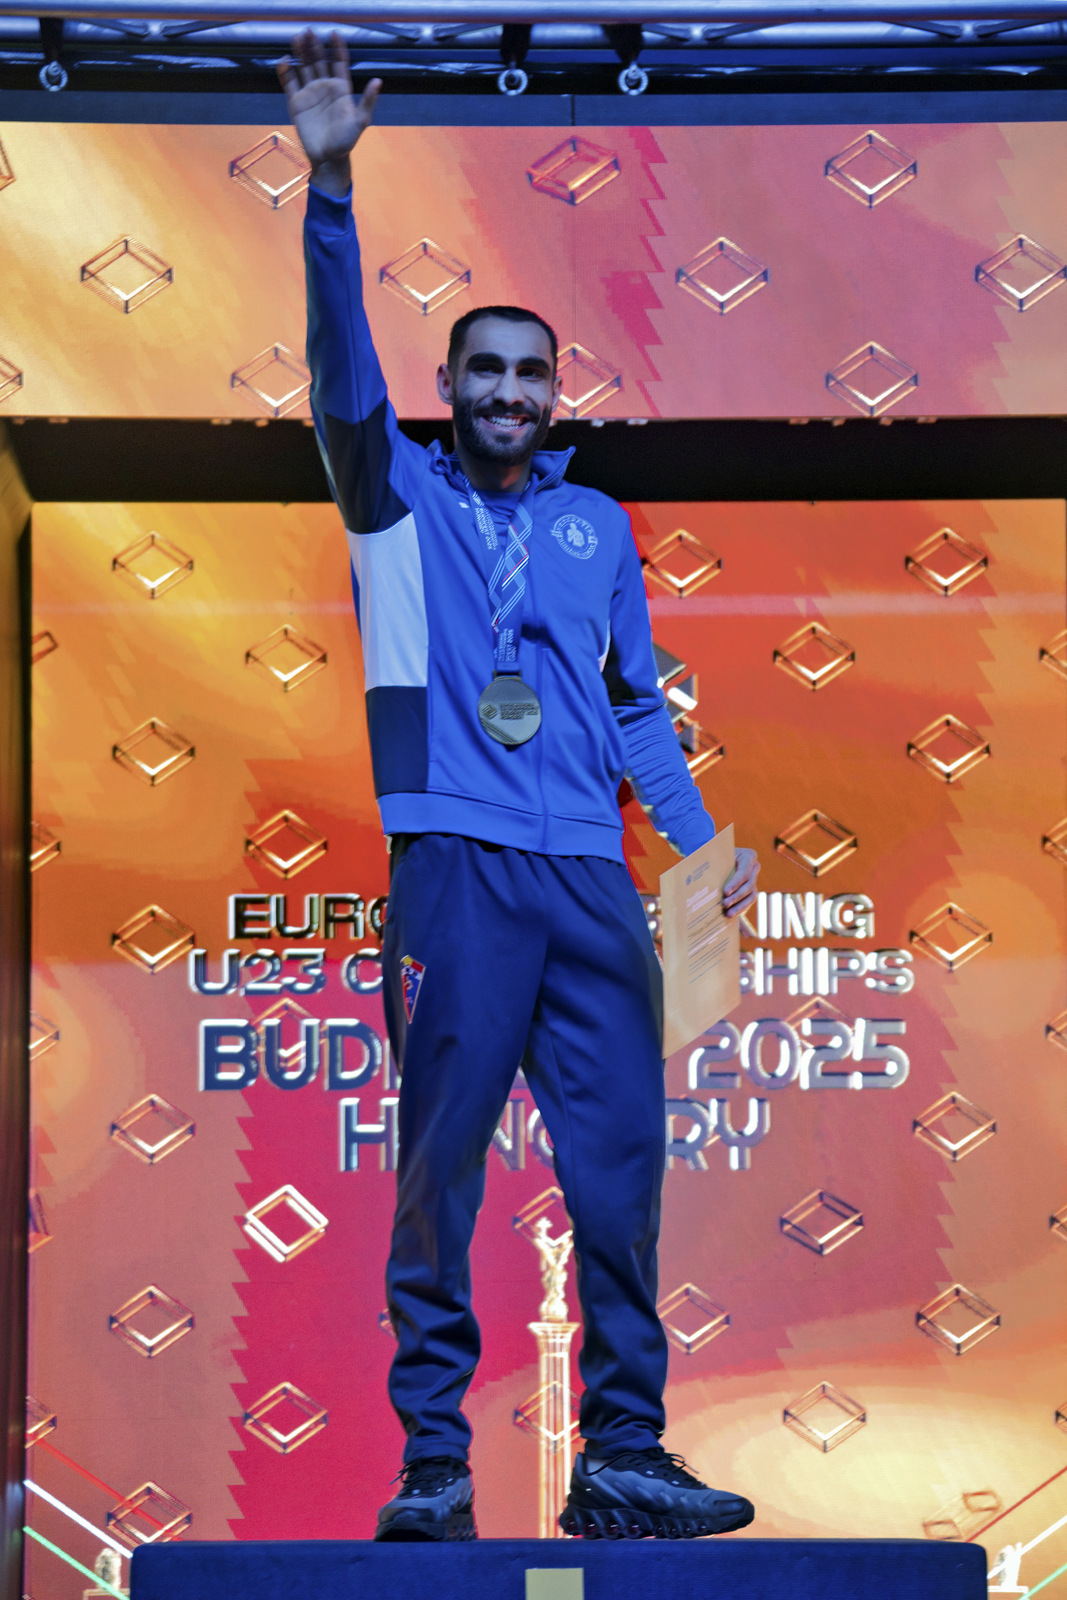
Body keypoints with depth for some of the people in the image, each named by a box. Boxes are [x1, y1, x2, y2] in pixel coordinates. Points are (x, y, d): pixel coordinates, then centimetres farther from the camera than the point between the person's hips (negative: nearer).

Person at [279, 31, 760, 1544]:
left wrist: (700, 835, 9)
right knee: (440, 1167, -4)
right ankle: (433, 1460, 0)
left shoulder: (598, 525, 21)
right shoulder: (401, 495, 11)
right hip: (455, 865, -3)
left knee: (621, 1165, 0)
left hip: (592, 879, 3)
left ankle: (622, 1458, 6)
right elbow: (341, 360, -5)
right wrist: (330, 186, -18)